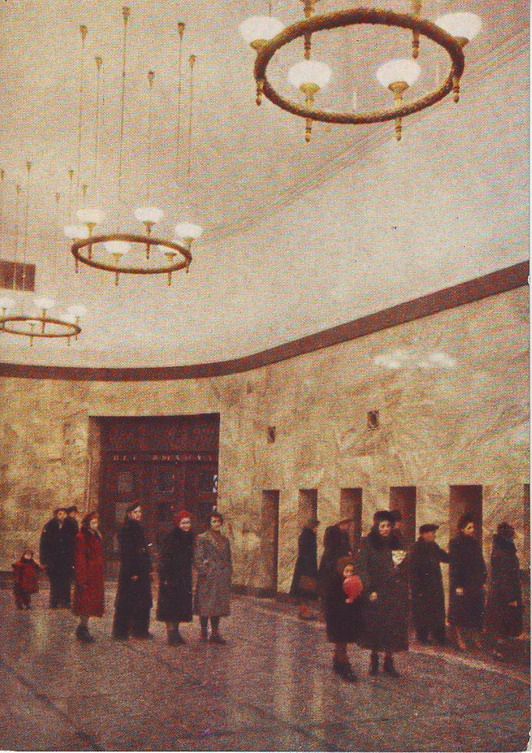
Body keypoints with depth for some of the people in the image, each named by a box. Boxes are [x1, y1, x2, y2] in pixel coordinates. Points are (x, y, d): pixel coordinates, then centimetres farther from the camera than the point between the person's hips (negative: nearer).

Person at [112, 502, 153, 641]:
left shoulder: (139, 529, 14)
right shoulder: (125, 530, -11)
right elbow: (126, 553, -16)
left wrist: (149, 569, 11)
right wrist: (132, 573, -19)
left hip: (143, 572, 8)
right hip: (130, 573, -8)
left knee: (143, 602, 10)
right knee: (126, 603, -2)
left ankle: (140, 630, 19)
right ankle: (121, 632, 5)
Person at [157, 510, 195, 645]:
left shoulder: (189, 538, 11)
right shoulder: (171, 538, -11)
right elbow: (164, 559, -14)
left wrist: (189, 580, 17)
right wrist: (165, 577, -19)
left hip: (184, 578, 7)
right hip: (172, 577, -7)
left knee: (181, 606, 9)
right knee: (170, 605, -4)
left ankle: (175, 632, 17)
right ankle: (171, 633, -2)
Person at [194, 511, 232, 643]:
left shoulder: (225, 540, 15)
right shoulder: (202, 538, -3)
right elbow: (197, 558, -7)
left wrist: (229, 573, 11)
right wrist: (203, 572, -13)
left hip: (222, 579, 5)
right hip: (207, 578, -5)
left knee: (218, 606, 7)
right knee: (205, 607, -2)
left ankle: (215, 633, 14)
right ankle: (204, 633, 7)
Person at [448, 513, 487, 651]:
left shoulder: (475, 542, 8)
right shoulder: (455, 543, -10)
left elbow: (481, 563, 13)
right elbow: (454, 565, -12)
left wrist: (483, 581, 8)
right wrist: (458, 585, -16)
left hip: (476, 583, 6)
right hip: (462, 584, -5)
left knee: (476, 611, 7)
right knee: (461, 611, 1)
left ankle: (475, 637, 16)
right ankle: (459, 638, 9)